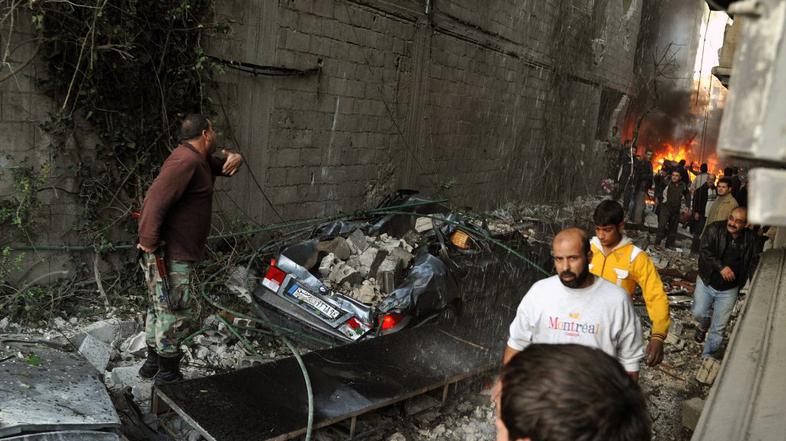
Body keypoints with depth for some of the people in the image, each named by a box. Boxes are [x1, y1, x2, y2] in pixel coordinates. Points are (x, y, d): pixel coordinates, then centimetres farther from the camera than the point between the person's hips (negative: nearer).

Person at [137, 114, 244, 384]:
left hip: (177, 253, 11)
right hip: (169, 255, -11)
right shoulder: (186, 160, -20)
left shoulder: (199, 159, 12)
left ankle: (153, 363, 35)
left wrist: (234, 159, 0)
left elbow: (220, 167, 26)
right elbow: (156, 199, -29)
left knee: (161, 308, 20)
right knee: (178, 313, -3)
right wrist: (148, 242, -27)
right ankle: (168, 376, 8)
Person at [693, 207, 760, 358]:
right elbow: (704, 251, -20)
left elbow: (753, 264, -3)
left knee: (718, 329, 7)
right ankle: (704, 327, 40)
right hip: (706, 283, -1)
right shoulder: (714, 229, -13)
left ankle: (707, 358, 24)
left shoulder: (751, 239, -8)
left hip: (729, 290, 1)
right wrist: (721, 267, -32)